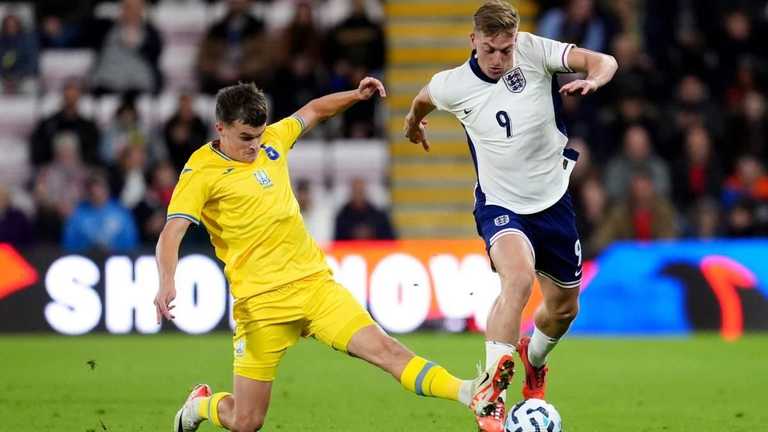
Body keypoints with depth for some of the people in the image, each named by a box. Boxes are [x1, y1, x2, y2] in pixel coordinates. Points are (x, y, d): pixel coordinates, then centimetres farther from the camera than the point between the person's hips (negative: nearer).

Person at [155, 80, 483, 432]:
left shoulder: (271, 140, 10)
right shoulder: (201, 172, -6)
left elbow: (314, 111, 29)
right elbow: (171, 233, -16)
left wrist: (356, 96, 12)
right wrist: (167, 282, -34)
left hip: (314, 281, 4)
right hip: (261, 301, -4)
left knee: (383, 348, -17)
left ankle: (467, 393, -30)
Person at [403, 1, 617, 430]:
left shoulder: (533, 51, -14)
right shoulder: (453, 85, -13)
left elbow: (604, 61, -18)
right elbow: (424, 98, 12)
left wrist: (593, 80, -40)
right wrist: (414, 121, 32)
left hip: (553, 200, 3)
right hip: (501, 205, -3)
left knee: (565, 307, 16)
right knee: (519, 277, -33)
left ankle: (534, 358, 52)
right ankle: (490, 394, -28)